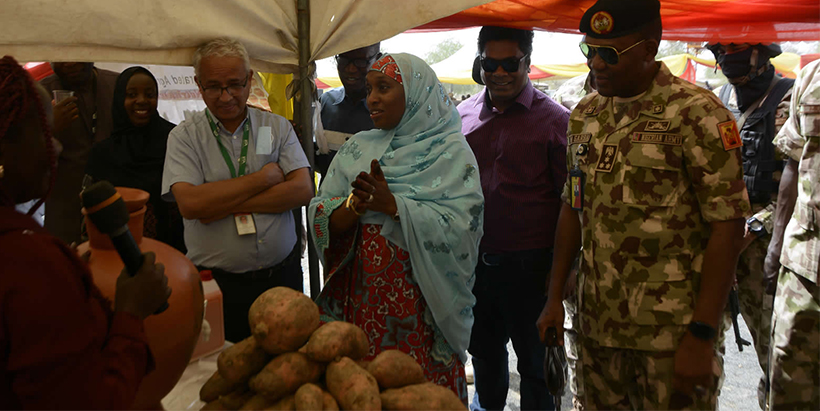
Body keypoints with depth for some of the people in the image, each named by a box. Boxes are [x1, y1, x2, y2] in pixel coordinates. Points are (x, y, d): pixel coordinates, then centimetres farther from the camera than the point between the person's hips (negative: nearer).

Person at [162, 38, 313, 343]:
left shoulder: (278, 127, 5)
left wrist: (227, 205, -13)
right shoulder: (184, 136, 0)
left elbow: (303, 190, -7)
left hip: (281, 276, 2)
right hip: (216, 284, -2)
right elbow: (190, 203, -16)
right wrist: (265, 177, -12)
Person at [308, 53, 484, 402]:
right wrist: (356, 205, -18)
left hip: (421, 304, -3)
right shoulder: (357, 148, 9)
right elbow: (322, 221, 2)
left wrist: (393, 205, -22)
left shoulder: (451, 153, -4)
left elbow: (462, 227, -16)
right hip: (360, 297, 4)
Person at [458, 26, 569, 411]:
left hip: (529, 264, -4)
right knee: (483, 350, 21)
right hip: (473, 260, 4)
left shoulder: (554, 119, -6)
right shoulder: (464, 115, 6)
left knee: (535, 360, 11)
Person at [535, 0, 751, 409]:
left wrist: (701, 336, -16)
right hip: (597, 324, 5)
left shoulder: (697, 114, -11)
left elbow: (726, 226, -13)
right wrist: (554, 297, 10)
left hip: (671, 330, -5)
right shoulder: (584, 115, 7)